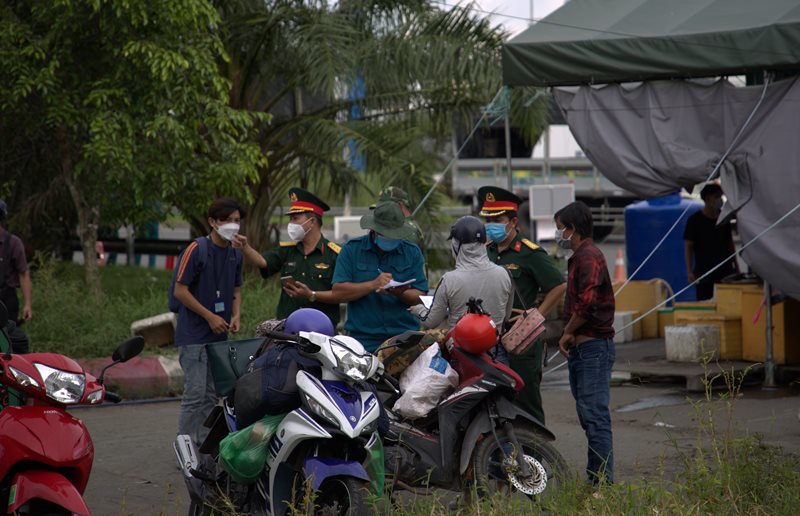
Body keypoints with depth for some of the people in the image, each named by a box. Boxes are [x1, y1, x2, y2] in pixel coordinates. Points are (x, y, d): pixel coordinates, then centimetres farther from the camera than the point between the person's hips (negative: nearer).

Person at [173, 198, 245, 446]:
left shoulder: (235, 254, 10)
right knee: (195, 393, -9)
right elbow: (180, 290, -13)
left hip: (219, 335, 7)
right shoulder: (196, 250, -11)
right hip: (194, 335, -7)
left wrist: (235, 316, 2)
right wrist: (210, 317, -14)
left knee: (212, 395, 11)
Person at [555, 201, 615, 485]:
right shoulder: (579, 257, 21)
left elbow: (587, 302, -24)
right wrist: (569, 335, 13)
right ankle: (596, 477, 16)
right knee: (588, 414, 12)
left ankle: (602, 480, -13)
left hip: (594, 346, -11)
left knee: (594, 414, -12)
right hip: (582, 347, 11)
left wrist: (568, 332, -12)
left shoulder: (589, 257, -13)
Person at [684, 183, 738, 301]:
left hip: (725, 269, 4)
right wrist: (690, 272, -12)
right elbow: (689, 247, -4)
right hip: (704, 271, -4)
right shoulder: (695, 220, -3)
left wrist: (735, 265, 15)